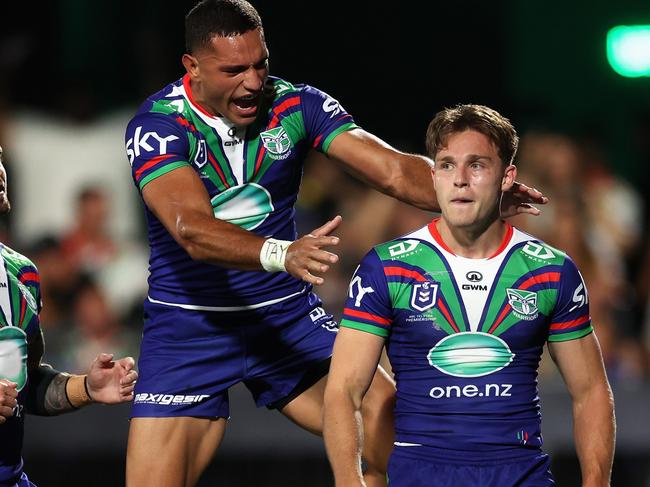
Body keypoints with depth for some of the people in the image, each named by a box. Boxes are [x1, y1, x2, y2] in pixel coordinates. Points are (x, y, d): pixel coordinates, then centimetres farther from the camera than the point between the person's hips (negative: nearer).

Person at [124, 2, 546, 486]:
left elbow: (392, 169, -13)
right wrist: (282, 254, -50)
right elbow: (193, 231, -32)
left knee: (390, 421, -16)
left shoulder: (295, 105, -5)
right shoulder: (157, 124, -17)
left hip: (288, 318, 3)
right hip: (188, 331, -3)